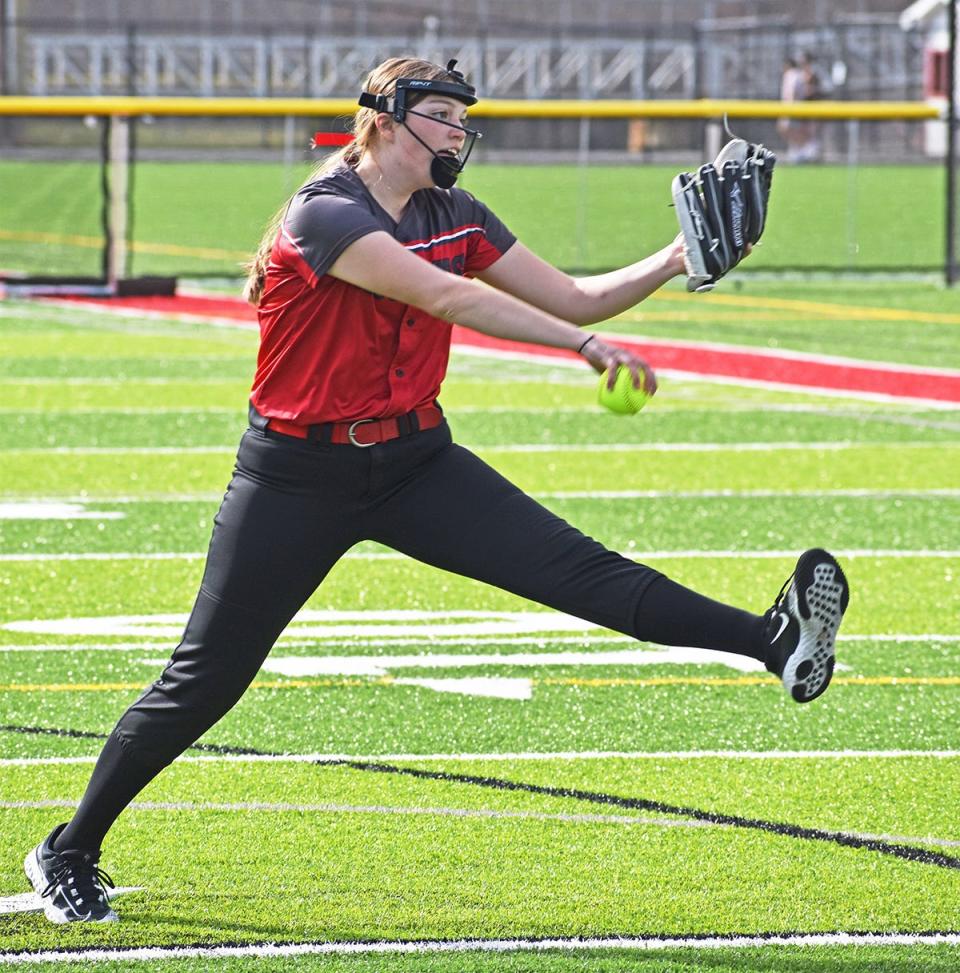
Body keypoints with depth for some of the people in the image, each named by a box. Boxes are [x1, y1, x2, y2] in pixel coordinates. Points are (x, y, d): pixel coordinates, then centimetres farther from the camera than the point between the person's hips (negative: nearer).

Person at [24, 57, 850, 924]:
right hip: (300, 476, -5)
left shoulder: (455, 217, 3)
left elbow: (575, 298, 6)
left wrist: (673, 263, -10)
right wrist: (585, 346, -39)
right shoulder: (326, 215, -20)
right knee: (205, 681, -2)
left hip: (415, 461, 5)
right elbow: (447, 298, -32)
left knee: (578, 568, -14)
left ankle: (773, 641, -31)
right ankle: (71, 852, 14)